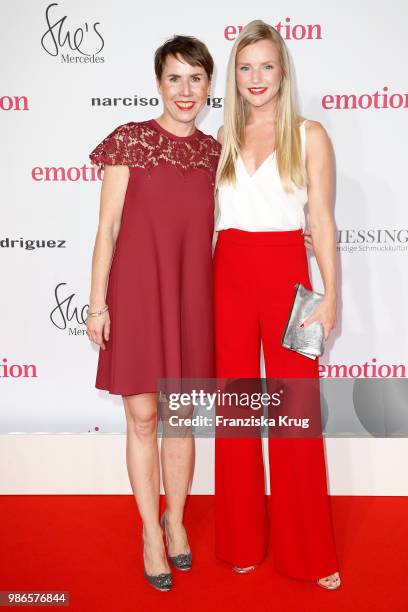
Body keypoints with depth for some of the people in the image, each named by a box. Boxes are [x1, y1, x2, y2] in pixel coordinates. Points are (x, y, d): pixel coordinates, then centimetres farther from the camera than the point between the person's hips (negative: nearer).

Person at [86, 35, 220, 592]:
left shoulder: (214, 151, 8)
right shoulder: (129, 140, -2)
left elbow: (213, 231, 13)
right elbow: (108, 227, -4)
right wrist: (97, 303, -7)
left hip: (192, 295, 3)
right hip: (137, 290, -3)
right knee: (142, 417, 4)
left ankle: (176, 519, 31)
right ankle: (151, 530, 23)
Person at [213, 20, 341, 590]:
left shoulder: (309, 135, 3)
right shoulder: (222, 138, 10)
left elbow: (322, 221, 0)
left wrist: (331, 295, -6)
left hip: (287, 274, -2)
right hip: (229, 275, 3)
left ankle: (308, 551, 19)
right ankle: (243, 541, 25)